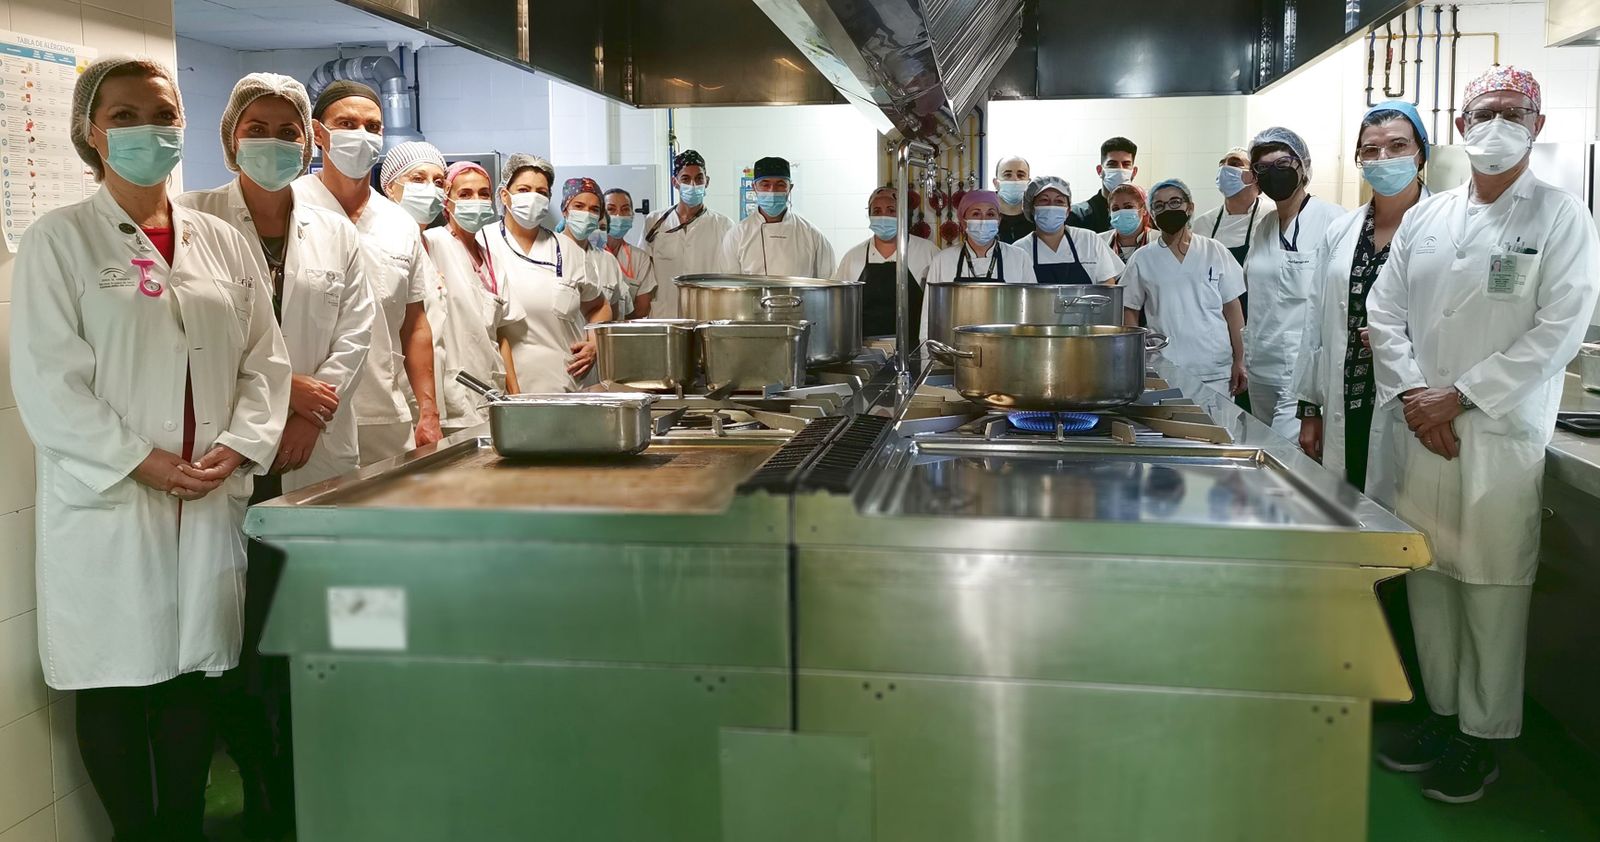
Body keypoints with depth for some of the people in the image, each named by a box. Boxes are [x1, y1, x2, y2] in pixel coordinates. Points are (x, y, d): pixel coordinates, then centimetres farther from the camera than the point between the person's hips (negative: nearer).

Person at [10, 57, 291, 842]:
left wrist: (239, 445, -8)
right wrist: (141, 461, -15)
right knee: (116, 684, 5)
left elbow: (265, 359, 8)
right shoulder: (58, 239, -2)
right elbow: (46, 380, -9)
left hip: (213, 501, 4)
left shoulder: (223, 242, 11)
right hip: (107, 500, -3)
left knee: (193, 674, 11)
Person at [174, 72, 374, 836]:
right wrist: (284, 388, -10)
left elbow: (356, 334, 5)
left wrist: (311, 418, -8)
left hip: (319, 457, 3)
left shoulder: (336, 234, 13)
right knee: (241, 627, -1)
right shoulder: (193, 221, 3)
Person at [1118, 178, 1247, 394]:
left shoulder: (1215, 252, 6)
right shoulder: (1142, 259, 6)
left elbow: (1232, 309, 7)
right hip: (1163, 373, 0)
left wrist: (1239, 361, 3)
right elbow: (1130, 312, 9)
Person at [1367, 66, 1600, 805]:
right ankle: (1442, 713, 24)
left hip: (1503, 436, -4)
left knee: (1491, 592, -1)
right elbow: (1385, 313, 9)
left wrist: (1458, 398, -12)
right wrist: (1414, 397, -5)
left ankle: (1481, 739, 12)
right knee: (1427, 578, 8)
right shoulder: (1425, 218, 11)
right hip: (1423, 432, 4)